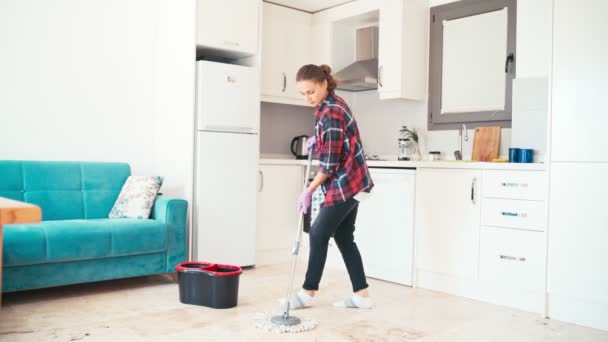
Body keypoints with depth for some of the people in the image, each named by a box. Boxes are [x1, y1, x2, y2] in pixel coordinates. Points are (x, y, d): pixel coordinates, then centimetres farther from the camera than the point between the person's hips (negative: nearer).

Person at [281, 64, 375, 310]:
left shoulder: (331, 113, -21)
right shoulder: (332, 103, 11)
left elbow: (329, 163, -20)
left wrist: (309, 190, -12)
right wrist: (318, 139, 10)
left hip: (344, 184, -10)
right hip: (352, 182, 10)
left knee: (319, 234, -1)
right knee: (344, 237, 11)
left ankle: (308, 292, 12)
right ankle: (362, 295, 15)